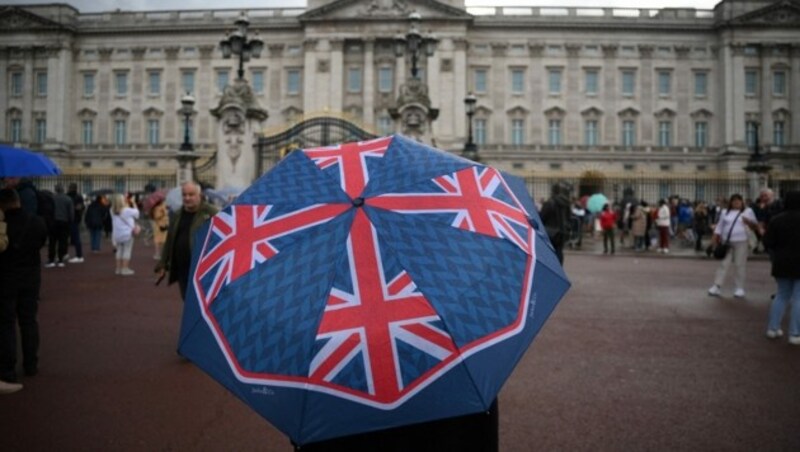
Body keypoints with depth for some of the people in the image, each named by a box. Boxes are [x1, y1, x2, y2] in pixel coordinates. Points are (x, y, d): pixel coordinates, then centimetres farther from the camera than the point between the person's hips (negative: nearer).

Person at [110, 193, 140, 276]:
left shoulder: (113, 211, 0)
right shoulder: (127, 210, -14)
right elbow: (136, 213, 1)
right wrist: (134, 205, 14)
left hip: (117, 234, 6)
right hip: (127, 233, -6)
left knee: (119, 250, 15)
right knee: (127, 251, 0)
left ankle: (118, 268, 19)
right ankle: (125, 269, -2)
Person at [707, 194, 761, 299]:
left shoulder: (748, 211, 5)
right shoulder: (725, 212, 12)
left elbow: (755, 226, 4)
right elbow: (719, 227, 13)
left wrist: (749, 222, -16)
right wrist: (714, 239, 6)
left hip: (741, 242, -2)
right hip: (726, 242, 2)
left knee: (740, 265, -1)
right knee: (723, 264, 2)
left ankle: (740, 288, 5)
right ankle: (717, 286, 2)